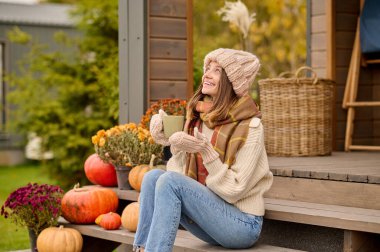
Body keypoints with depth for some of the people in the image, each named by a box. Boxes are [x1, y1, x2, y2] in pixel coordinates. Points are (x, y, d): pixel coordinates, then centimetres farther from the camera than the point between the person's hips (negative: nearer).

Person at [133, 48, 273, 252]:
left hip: (242, 224, -6)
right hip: (206, 211, 7)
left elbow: (234, 190, -16)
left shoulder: (249, 127, -12)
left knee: (170, 181, -25)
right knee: (153, 176, -15)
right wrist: (173, 145, -10)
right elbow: (183, 175, 5)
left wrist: (206, 151, -25)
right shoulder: (198, 119, 7)